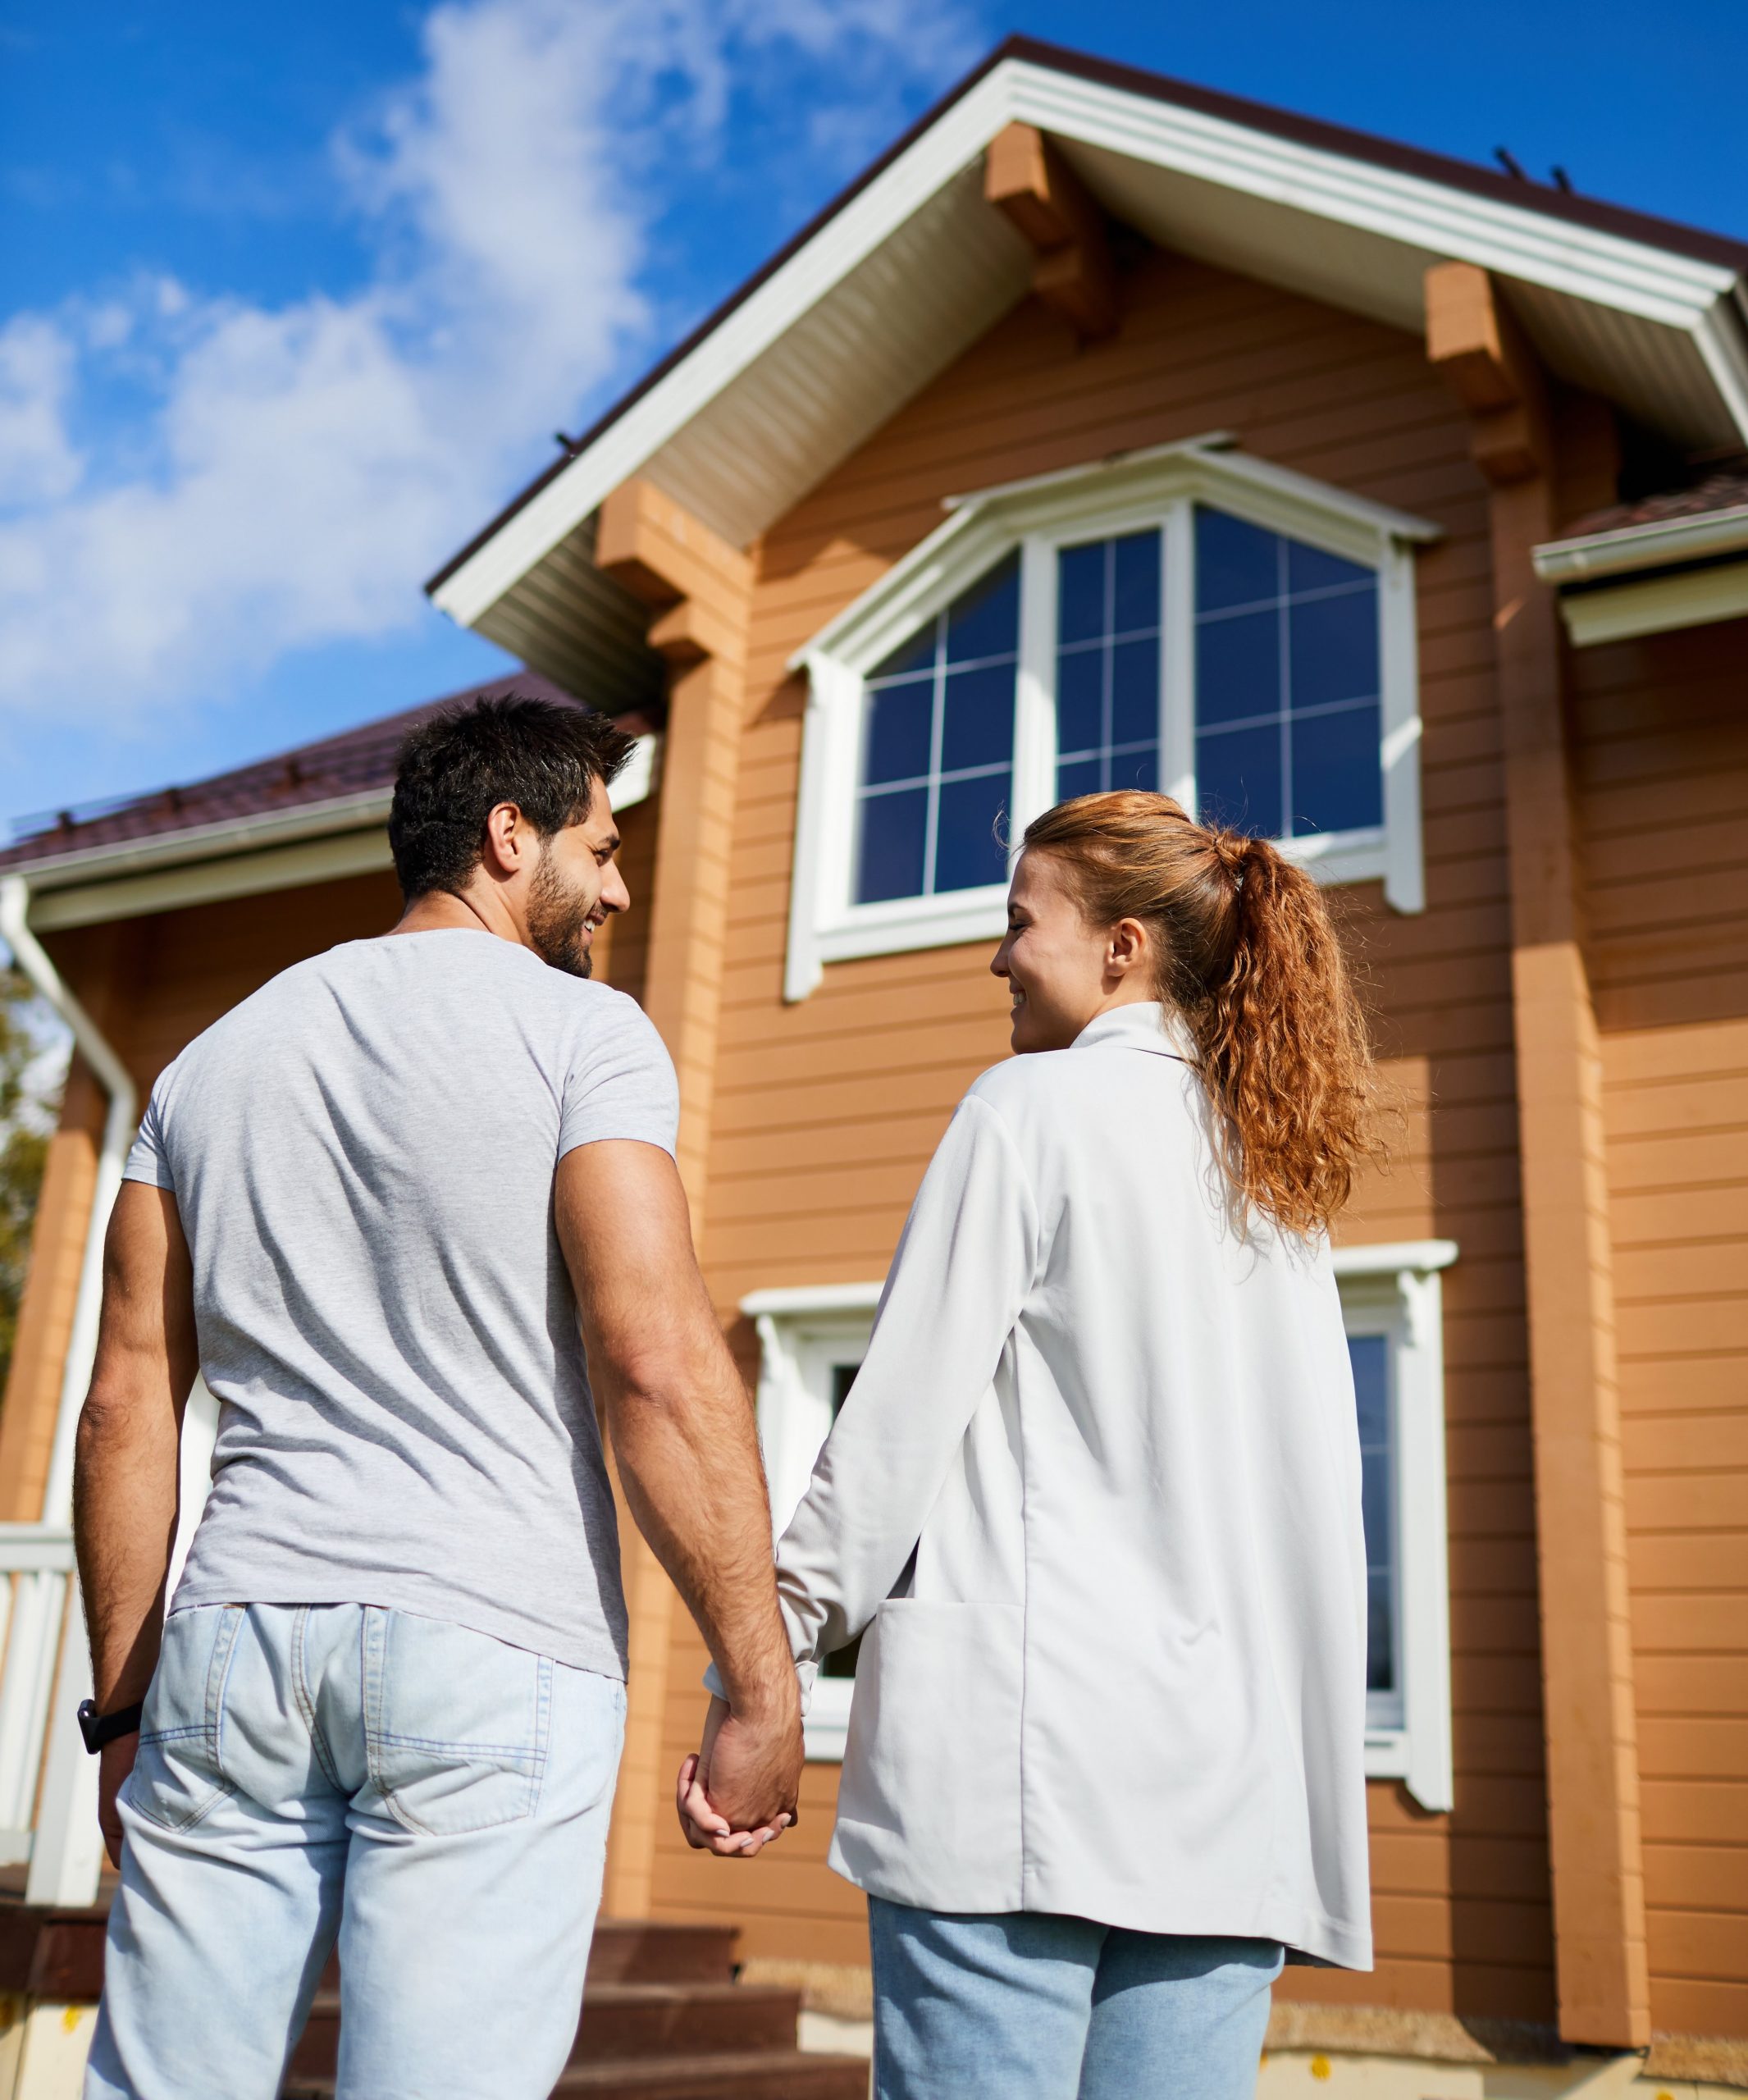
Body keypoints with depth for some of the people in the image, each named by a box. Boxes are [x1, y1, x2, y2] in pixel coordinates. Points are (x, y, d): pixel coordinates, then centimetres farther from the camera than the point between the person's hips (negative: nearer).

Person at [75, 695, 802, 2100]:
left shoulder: (216, 1057, 15)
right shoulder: (582, 1033, -1)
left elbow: (127, 1404, 13)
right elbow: (658, 1360, -12)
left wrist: (123, 1706, 18)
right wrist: (761, 1684, -8)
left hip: (239, 1630, 5)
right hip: (494, 1646, -5)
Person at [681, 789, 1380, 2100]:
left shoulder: (1035, 1106, -2)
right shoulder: (1285, 1175, 17)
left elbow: (900, 1424, -8)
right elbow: (1325, 1502, 16)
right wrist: (1318, 1771, 20)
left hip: (1024, 1729, -6)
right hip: (1230, 1768, 7)